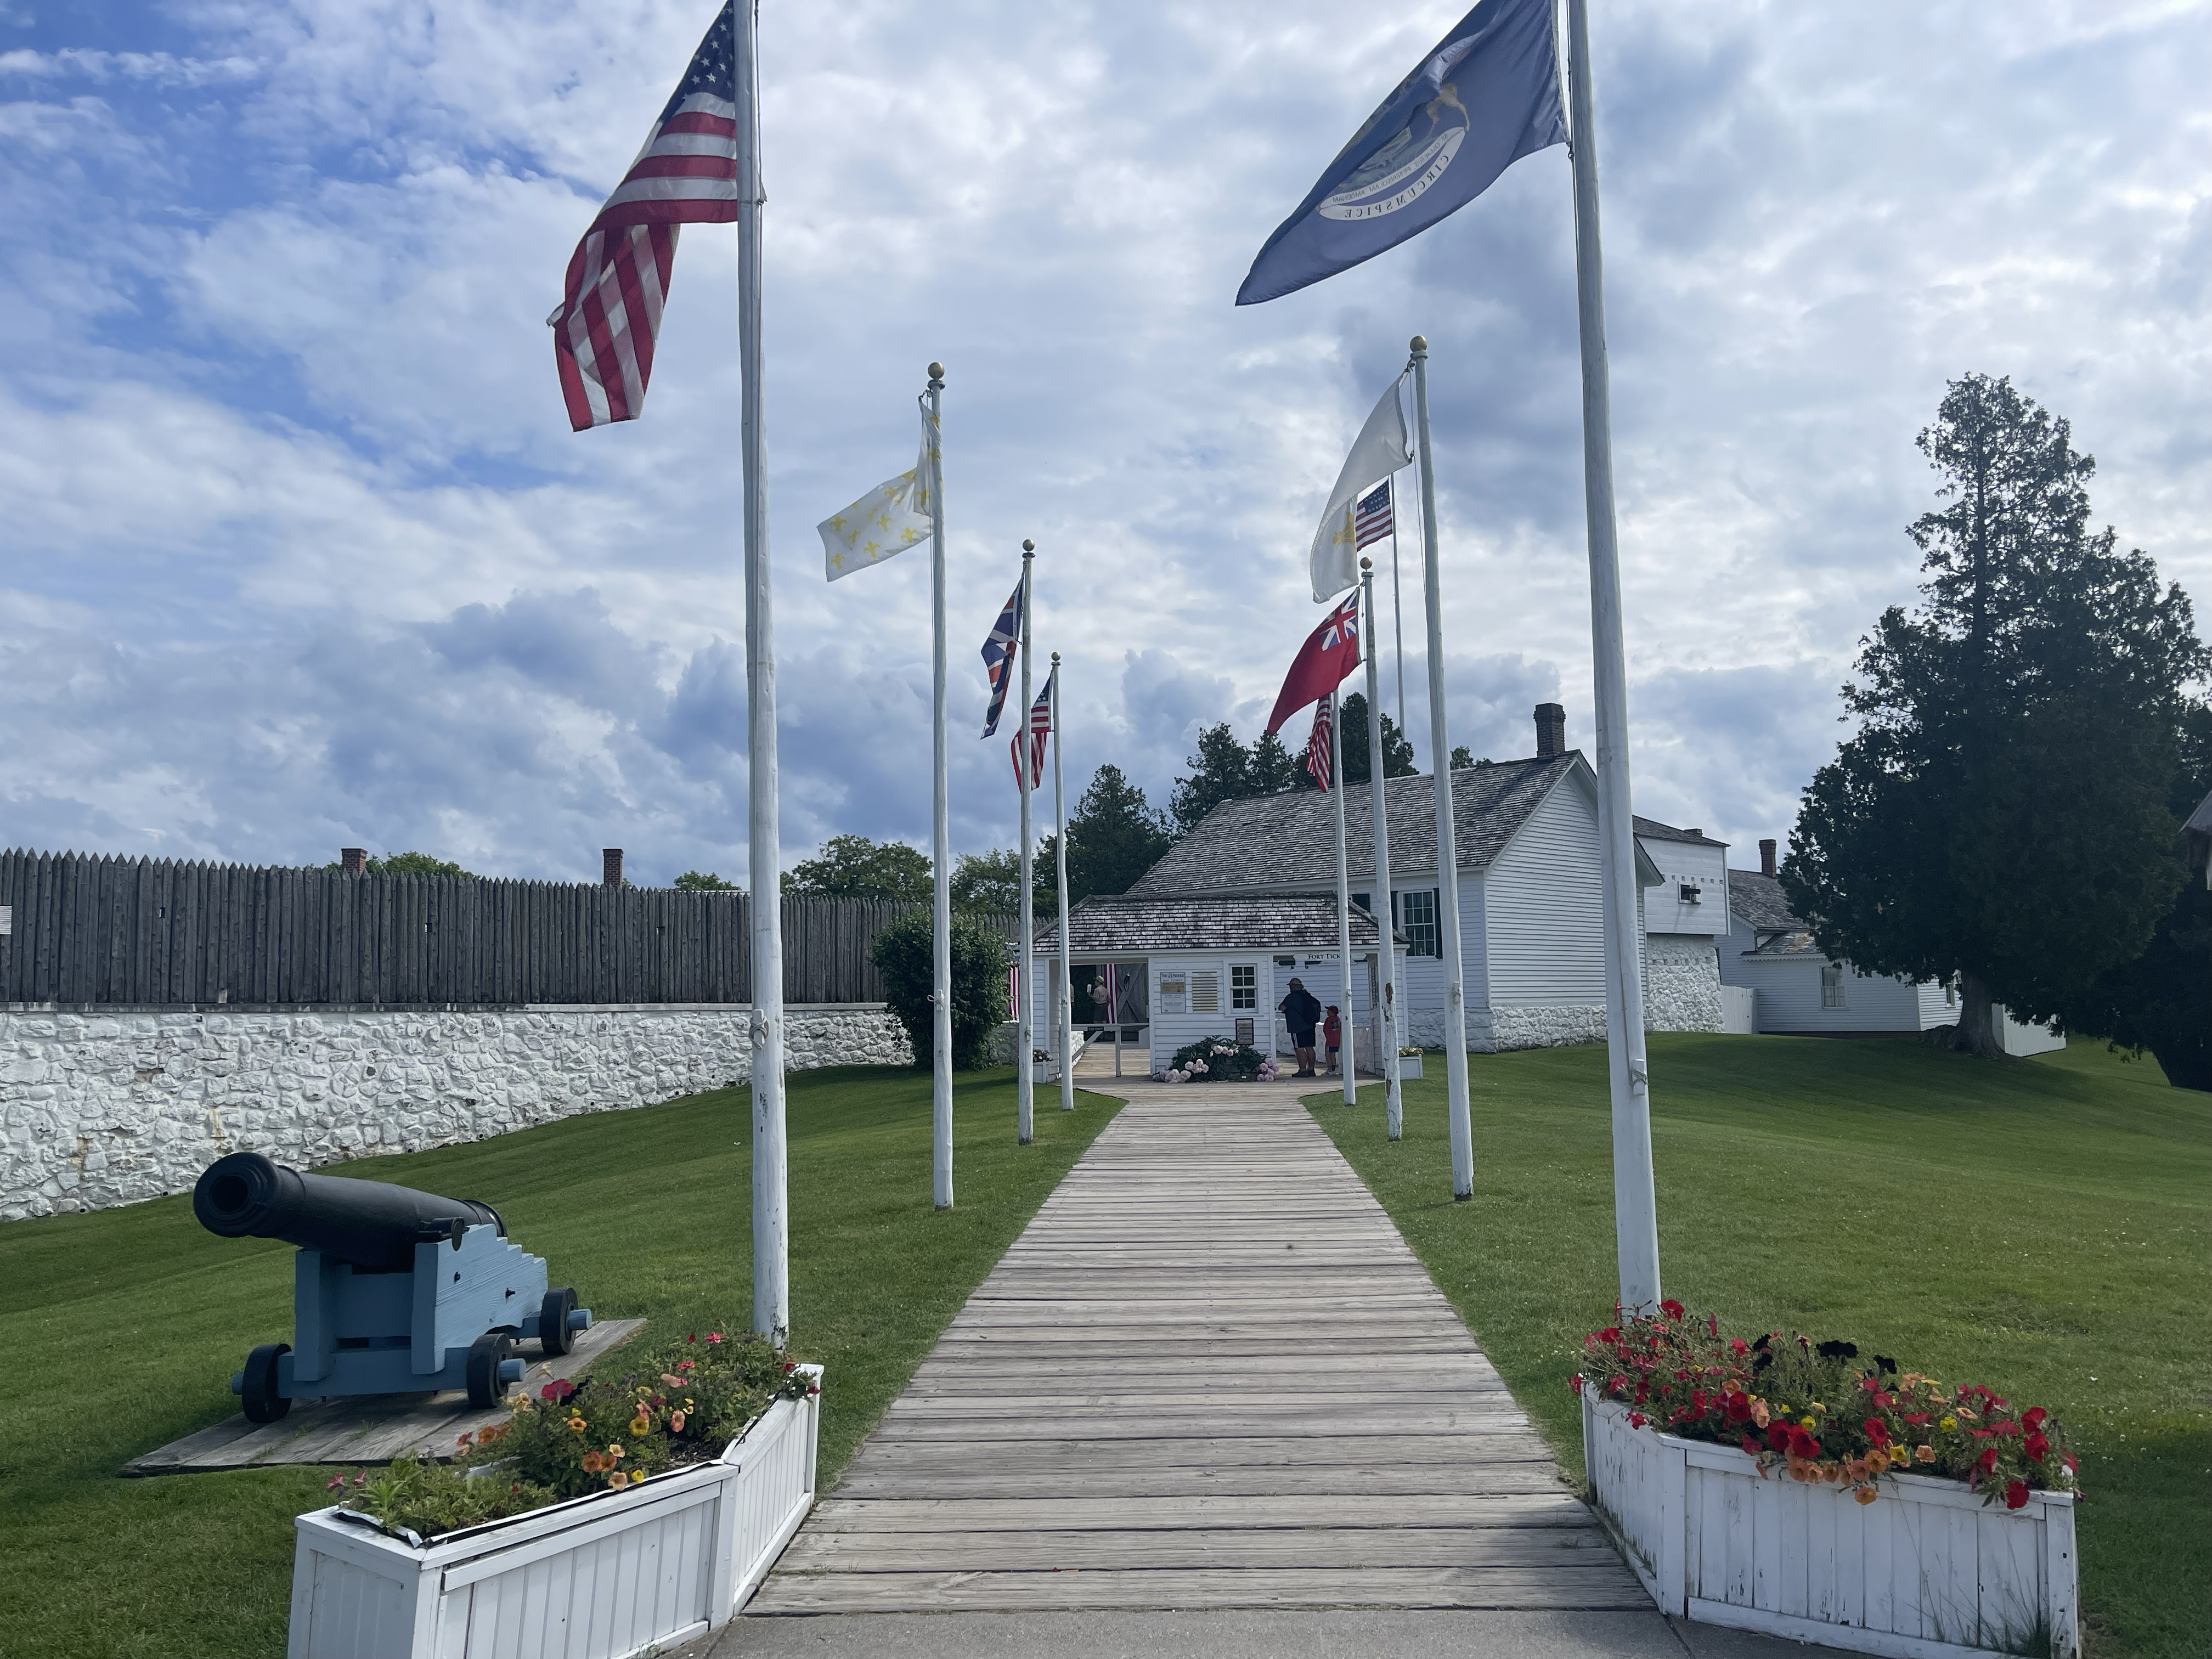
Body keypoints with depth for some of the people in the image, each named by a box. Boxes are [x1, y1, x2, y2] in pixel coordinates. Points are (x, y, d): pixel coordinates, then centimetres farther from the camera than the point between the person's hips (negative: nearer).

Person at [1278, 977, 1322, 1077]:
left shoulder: (1292, 997, -11)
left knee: (1300, 1049, -6)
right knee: (1309, 1048, 10)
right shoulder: (1307, 996, 12)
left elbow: (1282, 1007, -12)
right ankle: (1311, 1070, 13)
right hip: (1309, 1026, 8)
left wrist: (1286, 1010, 10)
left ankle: (1303, 1071, -9)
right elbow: (1317, 1005, 23)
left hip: (1298, 1027, -8)